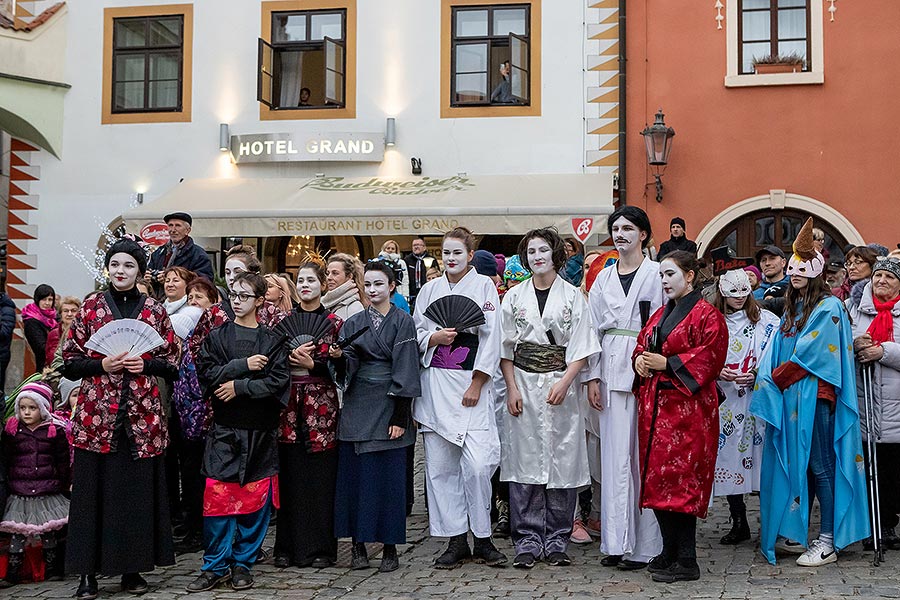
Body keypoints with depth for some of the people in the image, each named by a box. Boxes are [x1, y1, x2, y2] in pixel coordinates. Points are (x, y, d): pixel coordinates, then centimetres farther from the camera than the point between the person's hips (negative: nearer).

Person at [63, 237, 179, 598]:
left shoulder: (155, 311, 7)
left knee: (138, 492, 3)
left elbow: (172, 363, 9)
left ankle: (132, 568, 15)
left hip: (141, 416, 1)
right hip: (96, 415, -1)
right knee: (93, 491, 0)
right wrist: (102, 365, -11)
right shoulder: (91, 307, 6)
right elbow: (70, 362, 5)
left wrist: (144, 364, -9)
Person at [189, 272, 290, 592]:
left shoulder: (271, 340, 4)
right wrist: (244, 365, -13)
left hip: (260, 431, 0)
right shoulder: (217, 336, 7)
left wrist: (239, 387, -13)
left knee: (255, 497, 3)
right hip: (224, 430, 0)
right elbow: (206, 373, -6)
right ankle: (215, 566, 7)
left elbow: (278, 381, -8)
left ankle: (242, 563, 16)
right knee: (217, 495, -4)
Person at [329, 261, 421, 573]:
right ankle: (358, 543, 10)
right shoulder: (353, 323, 11)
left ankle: (390, 547, 6)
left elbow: (405, 369, -6)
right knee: (355, 473, 2)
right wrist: (339, 357, -20)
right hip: (357, 404, 3)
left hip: (388, 404, -3)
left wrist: (400, 416, -12)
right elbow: (348, 365, 4)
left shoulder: (402, 322, 0)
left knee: (390, 475, -2)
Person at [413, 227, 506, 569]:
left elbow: (491, 338, -2)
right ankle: (456, 541, 11)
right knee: (440, 465, 2)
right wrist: (434, 337, -8)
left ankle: (483, 539, 4)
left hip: (471, 384, -3)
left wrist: (476, 384, -9)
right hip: (435, 383, 4)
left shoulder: (484, 286, 3)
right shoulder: (429, 290, 13)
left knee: (476, 464, -12)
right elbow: (416, 333, 15)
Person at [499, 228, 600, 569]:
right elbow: (505, 348, 7)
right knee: (525, 459, -1)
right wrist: (512, 388, -4)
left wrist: (564, 383, -14)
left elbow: (581, 348, -1)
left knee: (562, 460, -1)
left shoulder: (573, 296, 4)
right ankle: (528, 540, 6)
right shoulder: (514, 297, 8)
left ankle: (557, 539, 9)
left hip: (562, 384, -1)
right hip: (523, 385, 1)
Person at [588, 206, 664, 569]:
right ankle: (617, 541, 9)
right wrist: (593, 378, 7)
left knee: (642, 453, -2)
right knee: (615, 453, 4)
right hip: (612, 371, 4)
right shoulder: (603, 278, 15)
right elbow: (593, 330, 14)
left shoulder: (656, 274, 1)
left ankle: (643, 543, 5)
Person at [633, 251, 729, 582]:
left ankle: (686, 561, -2)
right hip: (655, 405, 8)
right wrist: (640, 359, 0)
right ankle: (670, 552, 18)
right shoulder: (660, 314, 18)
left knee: (681, 477, -8)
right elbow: (642, 344, 23)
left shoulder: (706, 315, -6)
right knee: (658, 477, 8)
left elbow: (709, 357, -15)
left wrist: (666, 363, -17)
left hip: (687, 407, -8)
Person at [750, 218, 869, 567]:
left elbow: (809, 355, -14)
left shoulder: (828, 308, -7)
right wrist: (768, 379, -5)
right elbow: (777, 351, 11)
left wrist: (776, 378, -7)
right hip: (789, 398, 7)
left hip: (814, 397, -7)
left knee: (819, 464, -4)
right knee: (795, 463, 9)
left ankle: (828, 541, 1)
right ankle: (795, 534, 16)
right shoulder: (792, 308, 17)